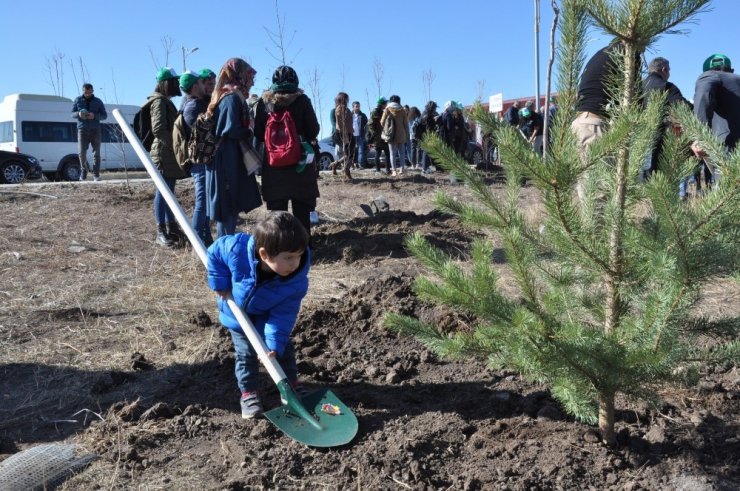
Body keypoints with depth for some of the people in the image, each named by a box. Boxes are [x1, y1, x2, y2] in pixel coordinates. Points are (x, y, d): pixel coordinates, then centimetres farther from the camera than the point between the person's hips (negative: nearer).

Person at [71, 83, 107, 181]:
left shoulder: (98, 101, 8)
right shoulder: (78, 100, 10)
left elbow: (104, 115, 6)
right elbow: (72, 113, 13)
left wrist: (94, 116, -14)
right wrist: (78, 114, -11)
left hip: (95, 130, 0)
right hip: (82, 130, 0)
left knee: (96, 153, -3)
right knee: (82, 152, -7)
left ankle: (96, 175, 0)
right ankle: (84, 170, 18)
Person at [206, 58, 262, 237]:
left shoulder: (223, 96, 17)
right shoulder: (233, 97, -12)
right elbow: (232, 129, -22)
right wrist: (249, 134, -5)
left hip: (224, 160, 9)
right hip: (228, 161, -9)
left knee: (230, 206, 14)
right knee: (228, 207, -5)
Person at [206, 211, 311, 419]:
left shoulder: (297, 281, -35)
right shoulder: (237, 248, -40)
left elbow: (283, 315, -28)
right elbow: (214, 252, -19)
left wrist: (274, 345, -34)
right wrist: (220, 283, -18)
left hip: (268, 317, 1)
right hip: (238, 313, -1)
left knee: (283, 349, 12)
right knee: (246, 354, 6)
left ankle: (292, 385, 34)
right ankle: (248, 393, 24)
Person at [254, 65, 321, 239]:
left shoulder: (264, 101, -1)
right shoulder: (301, 100, -6)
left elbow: (258, 134, 2)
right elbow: (313, 131, -4)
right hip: (300, 162, -1)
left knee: (276, 209, 9)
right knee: (301, 210, 8)